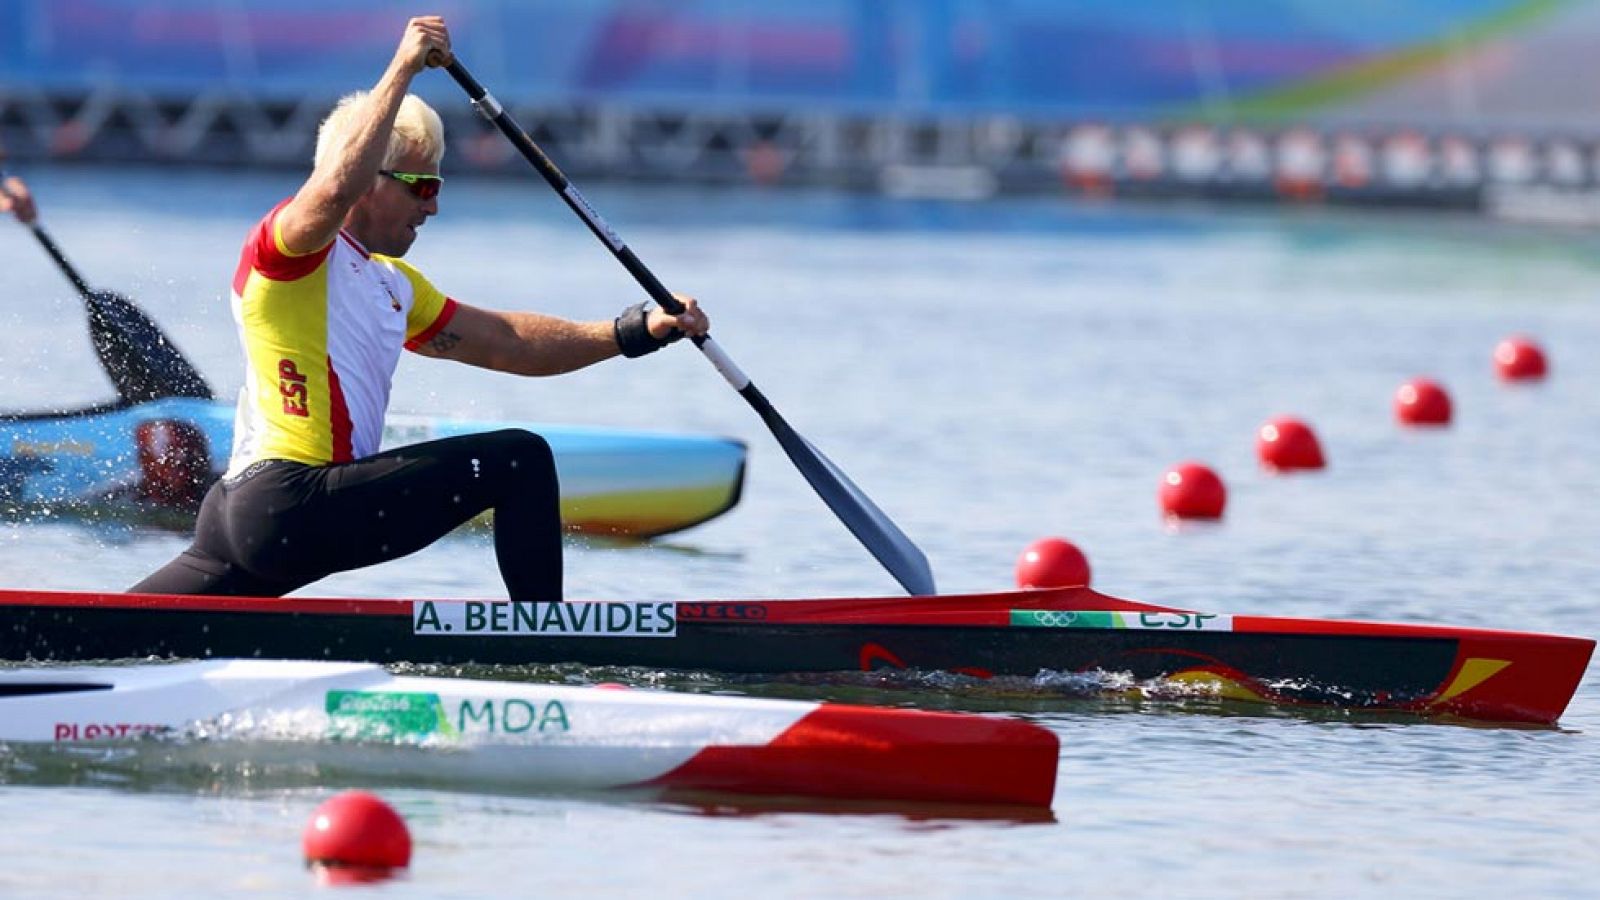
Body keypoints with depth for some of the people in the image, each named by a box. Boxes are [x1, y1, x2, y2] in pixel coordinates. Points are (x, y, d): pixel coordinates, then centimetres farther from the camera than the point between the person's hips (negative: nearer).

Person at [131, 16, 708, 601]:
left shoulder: (393, 285, 24)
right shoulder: (288, 245, -4)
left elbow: (503, 342, 24)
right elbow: (337, 188, -28)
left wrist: (638, 331, 16)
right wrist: (402, 70, -26)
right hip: (292, 503, -10)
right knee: (521, 459, -10)